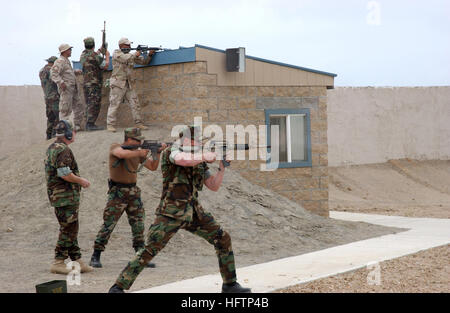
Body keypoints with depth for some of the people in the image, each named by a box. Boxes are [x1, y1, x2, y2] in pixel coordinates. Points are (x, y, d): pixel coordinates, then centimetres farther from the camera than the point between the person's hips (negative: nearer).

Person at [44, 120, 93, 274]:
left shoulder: (52, 148, 16)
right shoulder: (63, 150, -17)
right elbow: (64, 174, -25)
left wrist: (78, 181, 18)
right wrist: (81, 180, -10)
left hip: (56, 194, 10)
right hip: (65, 196, -10)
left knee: (70, 229, 13)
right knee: (68, 229, -5)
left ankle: (78, 261, 17)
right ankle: (58, 263, -3)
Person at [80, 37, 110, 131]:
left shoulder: (83, 55, 11)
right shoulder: (95, 56, -14)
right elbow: (105, 66, -8)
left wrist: (99, 52, 38)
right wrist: (107, 55, 6)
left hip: (86, 83, 8)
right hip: (94, 83, -8)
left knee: (89, 104, 13)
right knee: (94, 104, -8)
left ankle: (88, 124, 14)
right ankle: (91, 124, -12)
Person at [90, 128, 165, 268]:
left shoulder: (137, 152, 9)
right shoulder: (115, 147, -7)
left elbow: (153, 167, 13)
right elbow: (122, 154, -31)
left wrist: (158, 152, 0)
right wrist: (139, 153, -23)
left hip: (133, 192, 6)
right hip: (117, 193, -6)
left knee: (138, 225, 6)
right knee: (108, 225, -7)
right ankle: (95, 256, 1)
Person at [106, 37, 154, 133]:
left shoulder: (131, 55, 15)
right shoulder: (116, 53, -4)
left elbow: (144, 61, 17)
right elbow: (125, 58, -23)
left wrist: (150, 55, -1)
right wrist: (135, 54, -10)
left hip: (129, 85, 6)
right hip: (118, 84, -6)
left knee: (135, 103, 2)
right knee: (114, 104, -7)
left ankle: (139, 123, 7)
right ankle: (110, 125, -4)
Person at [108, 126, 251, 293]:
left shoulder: (199, 161, 15)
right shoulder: (172, 151, -5)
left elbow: (214, 186, 14)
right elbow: (184, 160, -30)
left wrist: (222, 168, 0)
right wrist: (205, 156, -17)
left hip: (193, 213, 7)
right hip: (171, 213, -7)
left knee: (223, 239, 5)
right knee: (149, 251, -12)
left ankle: (230, 284, 18)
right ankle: (118, 287, -5)